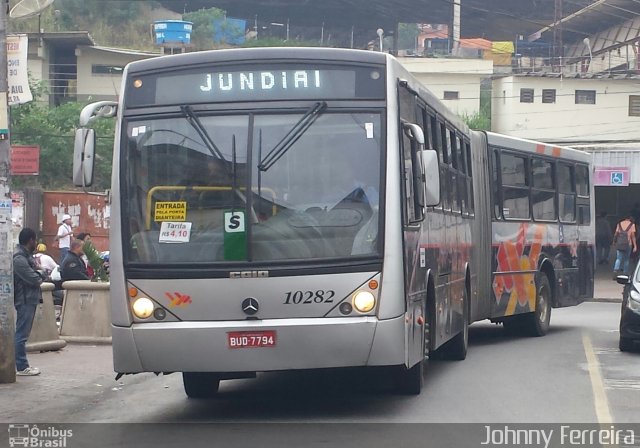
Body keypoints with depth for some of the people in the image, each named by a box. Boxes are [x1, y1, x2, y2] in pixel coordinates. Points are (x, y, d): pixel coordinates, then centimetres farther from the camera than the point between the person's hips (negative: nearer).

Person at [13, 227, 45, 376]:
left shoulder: (26, 255, 16)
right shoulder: (19, 258, -18)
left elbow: (36, 276, 16)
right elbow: (34, 279, -21)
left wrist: (38, 275, -5)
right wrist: (40, 275, -1)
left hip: (29, 299, 11)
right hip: (25, 300, -11)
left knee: (22, 334, 14)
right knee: (21, 334, -6)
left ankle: (22, 364, 19)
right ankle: (21, 367, -3)